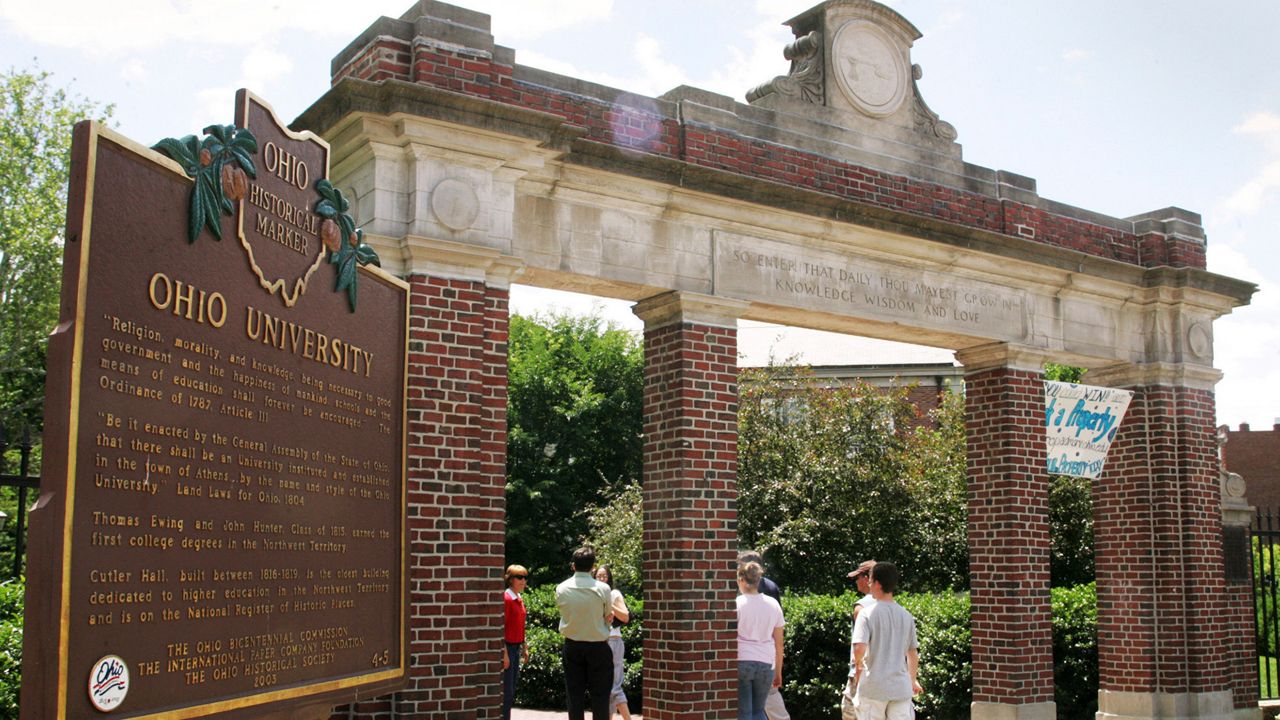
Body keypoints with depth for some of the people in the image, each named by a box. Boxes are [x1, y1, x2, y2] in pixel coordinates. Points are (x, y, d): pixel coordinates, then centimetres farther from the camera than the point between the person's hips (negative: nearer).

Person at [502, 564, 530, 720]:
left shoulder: (519, 599, 12)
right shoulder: (506, 598, -14)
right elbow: (501, 628, -17)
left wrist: (524, 648, 17)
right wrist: (504, 653, -20)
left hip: (516, 647, 9)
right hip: (508, 647, -9)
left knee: (512, 689, 12)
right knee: (506, 690, -5)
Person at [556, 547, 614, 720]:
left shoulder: (561, 589, -7)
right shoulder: (603, 589, -13)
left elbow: (564, 613, 2)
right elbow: (608, 617, -1)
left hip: (572, 647, 2)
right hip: (598, 647, -2)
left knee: (575, 695, 9)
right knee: (600, 697, 3)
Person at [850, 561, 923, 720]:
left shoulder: (867, 613, -9)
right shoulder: (906, 616, 6)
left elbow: (859, 648, -21)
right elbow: (913, 653, 15)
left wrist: (858, 665, 1)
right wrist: (913, 680, 31)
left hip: (874, 688, -3)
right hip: (901, 688, 3)